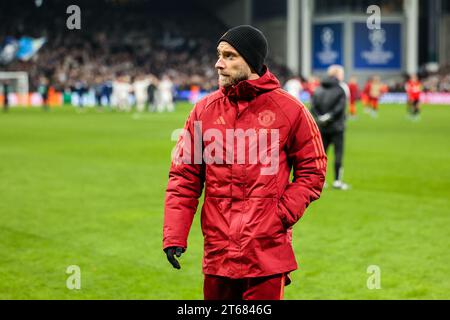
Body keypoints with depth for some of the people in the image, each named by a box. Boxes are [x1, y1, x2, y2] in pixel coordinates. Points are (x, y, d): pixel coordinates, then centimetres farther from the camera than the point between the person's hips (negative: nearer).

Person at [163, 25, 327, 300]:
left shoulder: (289, 110, 0)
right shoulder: (204, 110, 7)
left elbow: (312, 170, 4)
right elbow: (184, 176, 6)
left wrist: (284, 213, -9)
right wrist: (174, 236, -2)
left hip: (268, 254, -3)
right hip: (217, 254, 3)